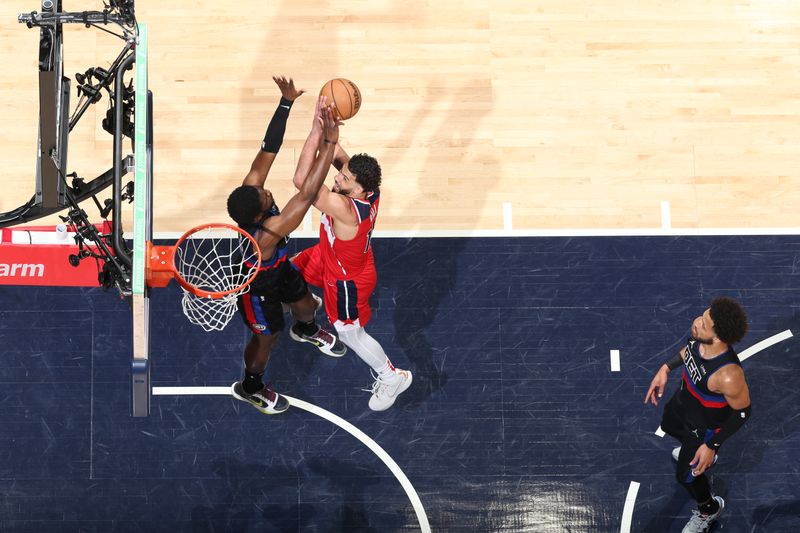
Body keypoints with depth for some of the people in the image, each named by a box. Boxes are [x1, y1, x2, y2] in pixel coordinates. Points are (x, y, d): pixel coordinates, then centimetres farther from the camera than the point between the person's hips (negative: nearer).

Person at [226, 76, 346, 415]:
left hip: (279, 268, 7)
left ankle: (308, 331, 67)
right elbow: (307, 194, -59)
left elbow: (268, 150, -33)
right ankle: (249, 388, 49)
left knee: (305, 304, 30)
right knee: (267, 337, 20)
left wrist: (287, 102, -40)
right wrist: (330, 141, -62)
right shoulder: (264, 236, -51)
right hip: (257, 287, -7)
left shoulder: (250, 192, -34)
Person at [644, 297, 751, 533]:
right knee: (669, 426, 38)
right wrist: (666, 368, -7)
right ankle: (693, 450, 72)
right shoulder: (699, 338, -29)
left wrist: (712, 445, -22)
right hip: (683, 401, 7)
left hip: (704, 425, -6)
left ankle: (709, 509, 51)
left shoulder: (728, 375, -48)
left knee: (686, 475, 18)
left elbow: (742, 412, -28)